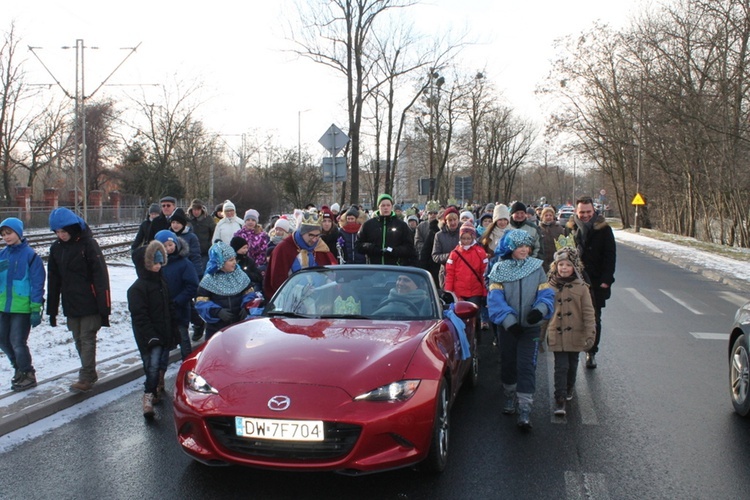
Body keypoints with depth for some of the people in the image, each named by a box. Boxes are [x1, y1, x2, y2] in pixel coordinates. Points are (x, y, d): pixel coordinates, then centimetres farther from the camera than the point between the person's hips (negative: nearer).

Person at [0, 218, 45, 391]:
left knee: (18, 342, -3)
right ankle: (19, 368, 34)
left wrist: (36, 310, -13)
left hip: (22, 307, -6)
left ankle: (28, 376, 15)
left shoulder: (30, 255, -11)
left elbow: (37, 284, -11)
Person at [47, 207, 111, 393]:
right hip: (70, 306, 6)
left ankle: (86, 378, 1)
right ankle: (89, 373, 22)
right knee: (79, 340, 11)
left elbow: (101, 276, -13)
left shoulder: (88, 244, -11)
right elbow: (53, 280, 12)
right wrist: (52, 310, 12)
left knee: (87, 339, -3)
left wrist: (104, 308, -16)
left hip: (89, 304, -6)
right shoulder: (56, 248, 7)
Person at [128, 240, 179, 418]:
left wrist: (173, 332, 18)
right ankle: (148, 398, -15)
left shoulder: (162, 284, 13)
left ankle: (158, 390, 32)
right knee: (153, 366, -16)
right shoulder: (137, 289, -12)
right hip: (150, 339, -8)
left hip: (165, 336, 8)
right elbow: (139, 316, -16)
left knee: (161, 365, 15)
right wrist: (151, 337, -20)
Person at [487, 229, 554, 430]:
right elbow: (495, 298, -10)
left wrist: (540, 309, -23)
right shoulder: (499, 270, -4)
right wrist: (508, 320, -22)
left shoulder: (536, 268, 0)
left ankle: (525, 409, -4)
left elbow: (546, 294, -2)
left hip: (530, 327, -1)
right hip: (507, 326, 1)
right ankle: (509, 396, 37)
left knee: (527, 367, -6)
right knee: (507, 363, 14)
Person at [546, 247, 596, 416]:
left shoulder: (581, 287, -4)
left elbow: (588, 312, -3)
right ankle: (560, 400, -4)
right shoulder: (550, 286, -1)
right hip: (557, 334, -1)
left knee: (572, 365, 17)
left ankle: (568, 389, 40)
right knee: (561, 366, -6)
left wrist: (590, 334, -8)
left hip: (575, 334, 1)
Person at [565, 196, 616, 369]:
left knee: (594, 319, 6)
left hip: (596, 283, -1)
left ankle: (591, 353, 17)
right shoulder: (570, 228, 2)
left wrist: (606, 280, -10)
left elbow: (610, 256, -3)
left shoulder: (603, 229, -3)